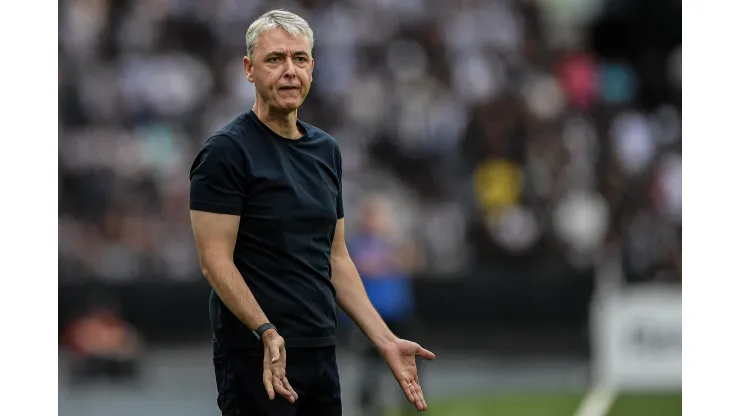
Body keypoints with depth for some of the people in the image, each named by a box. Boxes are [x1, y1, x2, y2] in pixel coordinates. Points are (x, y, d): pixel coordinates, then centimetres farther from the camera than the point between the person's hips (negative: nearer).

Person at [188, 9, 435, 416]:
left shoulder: (326, 151, 13)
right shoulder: (226, 152, -10)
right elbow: (215, 260, -15)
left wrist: (386, 341, 9)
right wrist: (267, 333, -26)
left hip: (320, 353, 8)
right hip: (258, 359, -8)